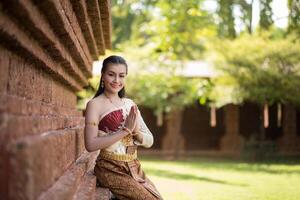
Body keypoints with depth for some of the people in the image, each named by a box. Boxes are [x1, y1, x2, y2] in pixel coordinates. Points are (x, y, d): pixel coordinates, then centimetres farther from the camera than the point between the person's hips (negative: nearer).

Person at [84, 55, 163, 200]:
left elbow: (149, 141, 9)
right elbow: (90, 144, -17)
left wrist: (135, 131, -12)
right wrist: (124, 130, -18)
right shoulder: (95, 104, -6)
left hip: (134, 168, 6)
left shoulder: (130, 105, 11)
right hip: (110, 170, -6)